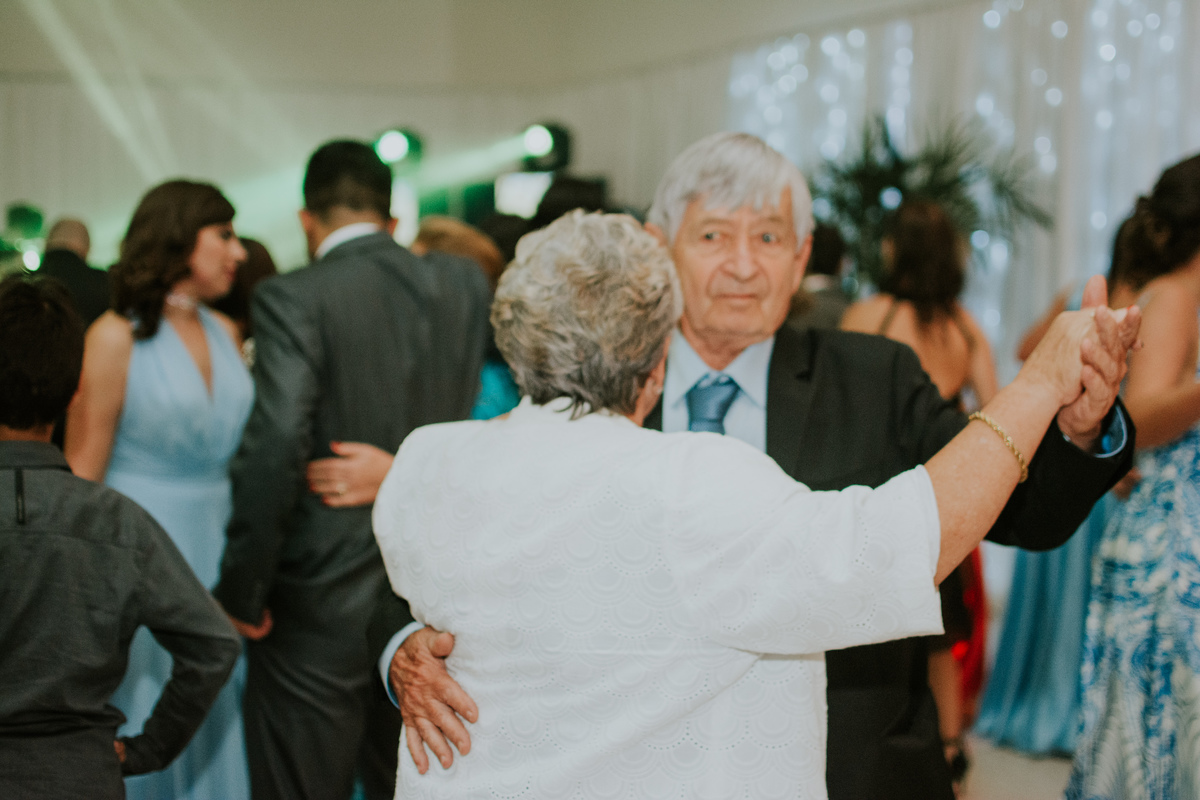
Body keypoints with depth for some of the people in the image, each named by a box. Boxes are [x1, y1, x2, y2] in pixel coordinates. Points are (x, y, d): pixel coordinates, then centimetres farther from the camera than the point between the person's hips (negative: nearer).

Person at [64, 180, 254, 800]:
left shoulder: (224, 333, 8)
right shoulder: (116, 336, -9)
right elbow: (81, 474, -10)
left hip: (218, 551, 6)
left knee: (214, 736, 11)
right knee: (144, 738, 4)